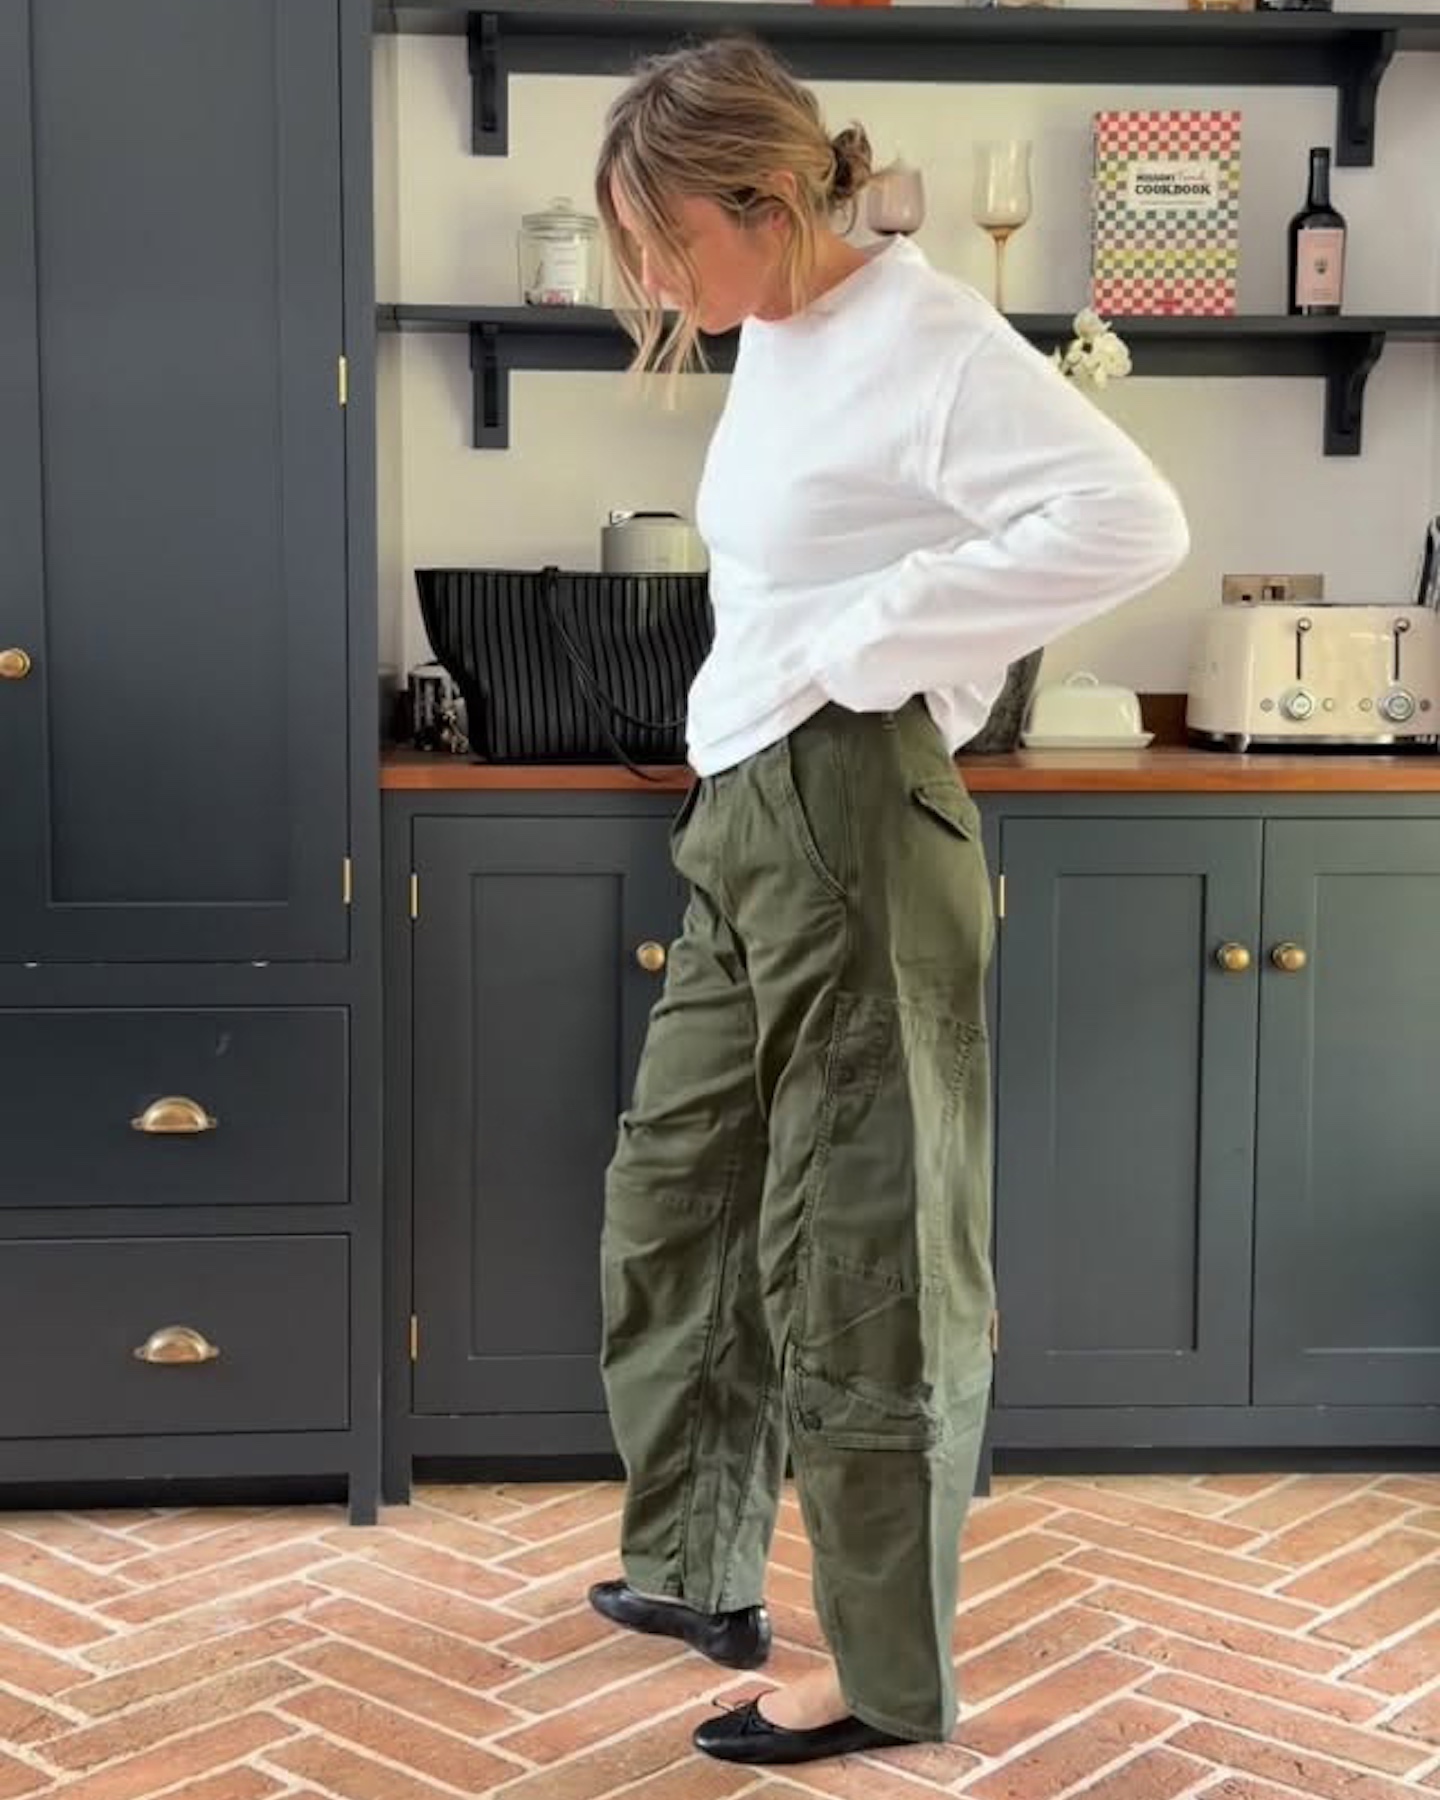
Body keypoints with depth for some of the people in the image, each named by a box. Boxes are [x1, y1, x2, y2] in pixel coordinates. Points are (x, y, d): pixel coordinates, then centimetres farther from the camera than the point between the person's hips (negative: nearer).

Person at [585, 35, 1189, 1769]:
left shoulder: (917, 333, -14)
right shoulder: (776, 344, 11)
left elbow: (1130, 521, -26)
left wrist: (864, 651, -22)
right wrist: (736, 757, 7)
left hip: (846, 823, -9)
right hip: (747, 820, 9)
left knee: (853, 1254, 1)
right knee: (672, 1204, 18)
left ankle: (886, 1677, 17)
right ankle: (699, 1568, 36)